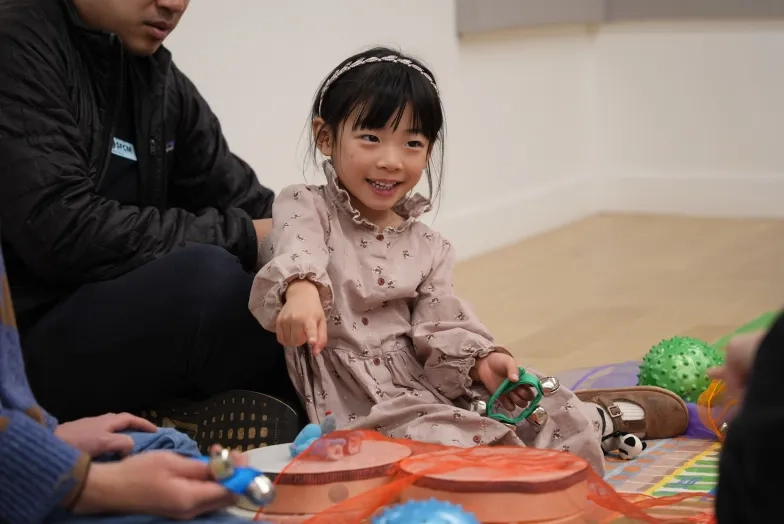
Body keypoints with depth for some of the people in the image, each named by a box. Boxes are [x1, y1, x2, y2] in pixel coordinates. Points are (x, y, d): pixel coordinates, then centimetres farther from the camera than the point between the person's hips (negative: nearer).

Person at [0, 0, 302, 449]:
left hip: (135, 325, 8)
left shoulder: (161, 77, 12)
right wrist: (240, 238, -18)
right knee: (208, 277, -31)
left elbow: (247, 206, 9)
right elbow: (60, 230, -22)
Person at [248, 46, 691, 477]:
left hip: (428, 383, 5)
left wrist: (482, 360, -19)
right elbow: (298, 251, -28)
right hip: (356, 403, -5)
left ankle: (595, 417, 22)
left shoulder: (426, 246, 9)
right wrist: (302, 289, -52)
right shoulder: (305, 208, -5)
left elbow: (440, 327, 3)